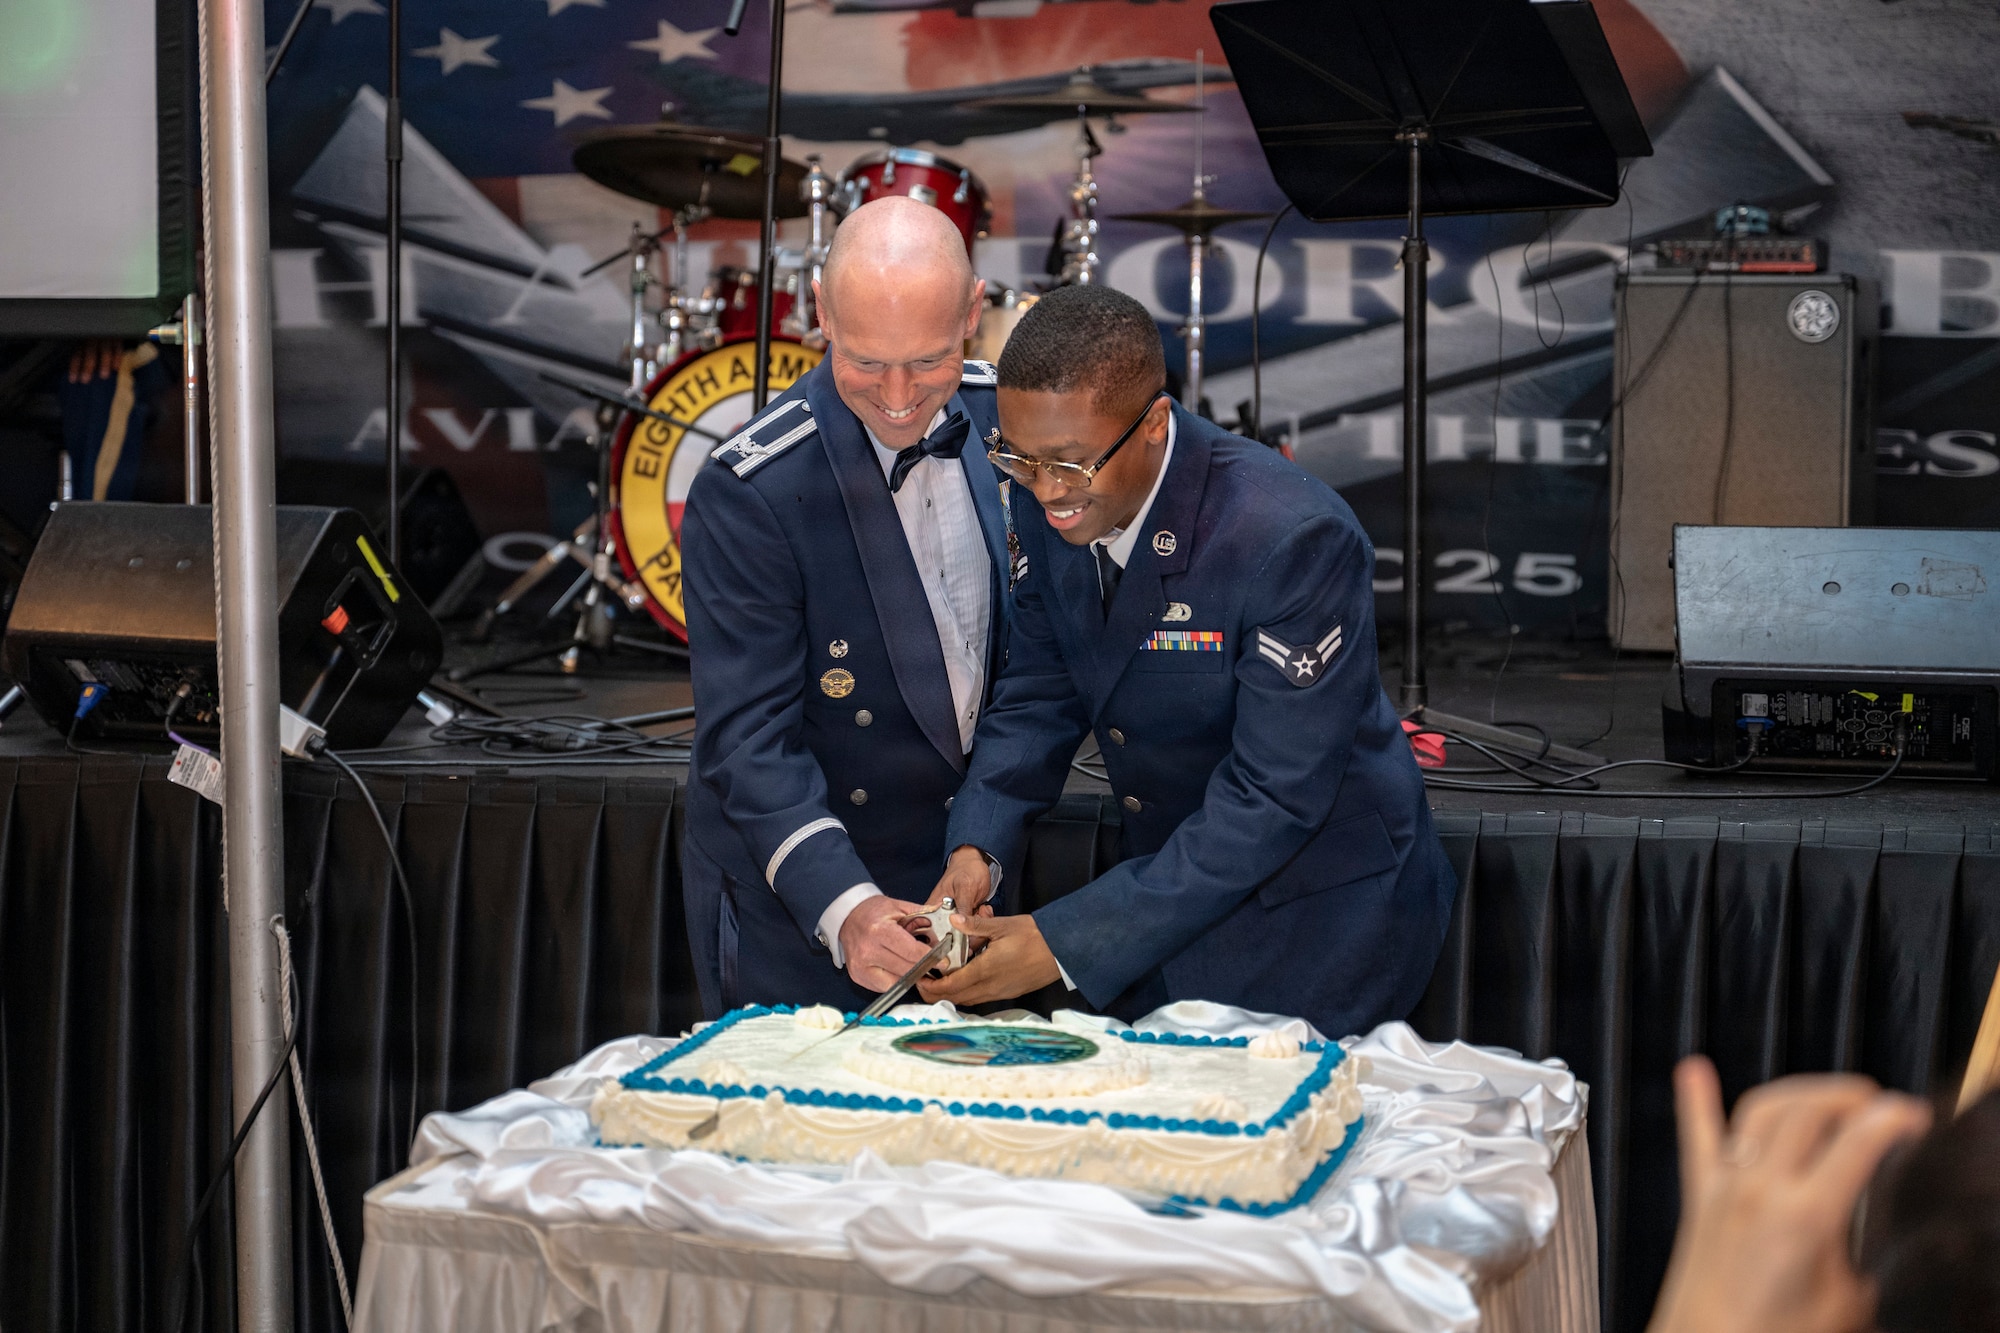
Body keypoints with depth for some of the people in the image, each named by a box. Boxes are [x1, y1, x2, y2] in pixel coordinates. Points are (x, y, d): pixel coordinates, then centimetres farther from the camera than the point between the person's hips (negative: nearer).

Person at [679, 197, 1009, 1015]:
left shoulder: (998, 414, -6)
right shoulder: (748, 494, -24)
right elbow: (747, 739, -23)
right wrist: (845, 908, -36)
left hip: (954, 879, 6)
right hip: (794, 907, -5)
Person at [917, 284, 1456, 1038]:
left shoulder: (1294, 541, -30)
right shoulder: (1048, 502, -9)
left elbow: (1273, 799, -29)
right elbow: (1040, 691, 4)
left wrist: (1065, 944, -31)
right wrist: (976, 848, -15)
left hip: (1321, 921, -6)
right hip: (1170, 891, 6)